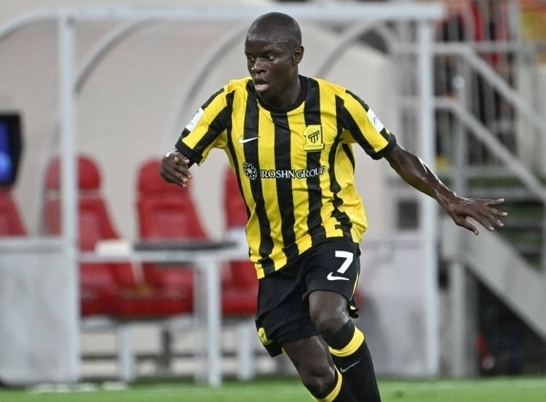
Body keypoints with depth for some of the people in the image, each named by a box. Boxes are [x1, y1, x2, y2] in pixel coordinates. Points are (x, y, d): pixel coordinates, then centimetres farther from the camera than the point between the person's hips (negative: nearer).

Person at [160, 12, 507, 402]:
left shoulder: (335, 102, -11)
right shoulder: (230, 103, -9)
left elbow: (395, 155, 0)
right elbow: (180, 158, -7)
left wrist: (448, 199, -8)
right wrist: (172, 168, -32)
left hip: (331, 233, -3)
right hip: (275, 255, 3)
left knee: (327, 317, -33)